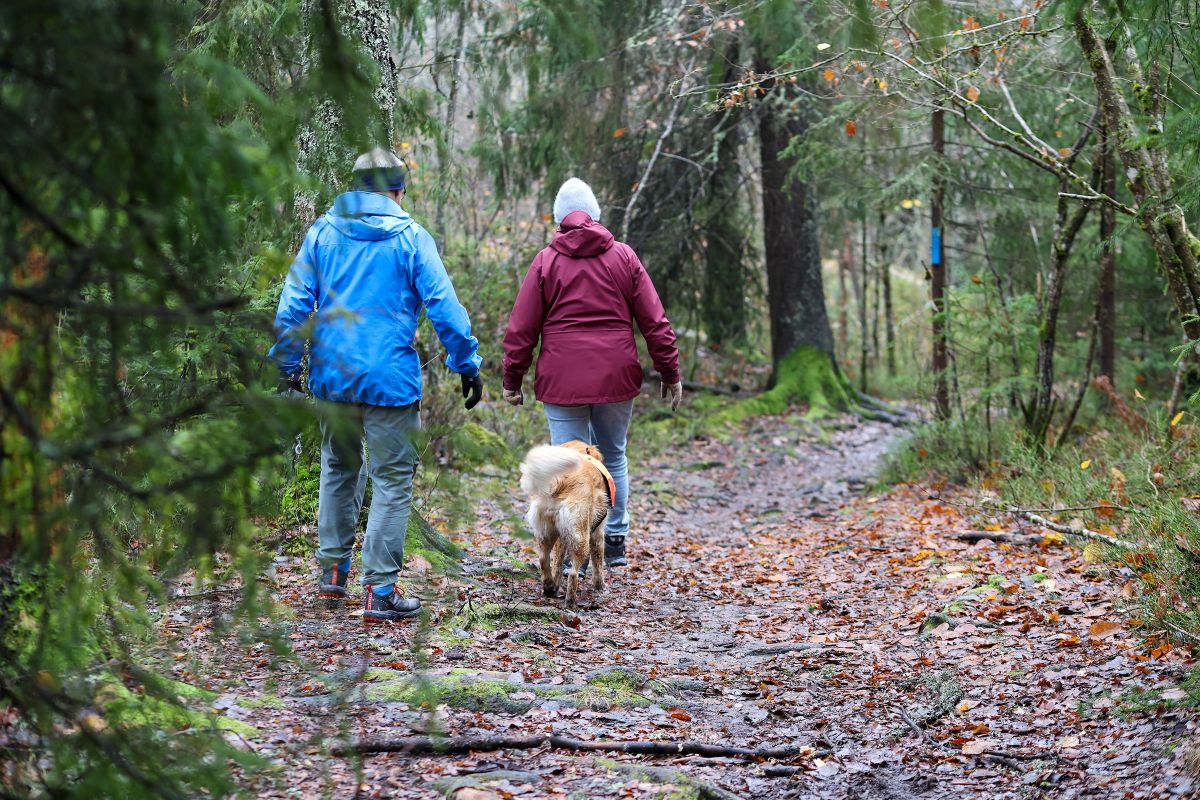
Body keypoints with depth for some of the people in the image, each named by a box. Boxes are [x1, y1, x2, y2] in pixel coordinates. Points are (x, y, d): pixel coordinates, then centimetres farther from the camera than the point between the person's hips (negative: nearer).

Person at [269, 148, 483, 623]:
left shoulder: (323, 233, 5)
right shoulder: (411, 239, -3)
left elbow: (293, 305, 4)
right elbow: (444, 308, -6)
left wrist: (287, 364, 11)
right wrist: (468, 364, 1)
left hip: (331, 375, 4)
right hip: (391, 379, -4)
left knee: (338, 468, 21)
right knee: (392, 480, 1)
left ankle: (333, 569, 24)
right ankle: (379, 589, -3)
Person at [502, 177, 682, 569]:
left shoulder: (546, 261, 0)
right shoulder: (623, 257, 4)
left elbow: (521, 329, 0)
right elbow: (654, 321, 4)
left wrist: (512, 380, 8)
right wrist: (670, 372, 10)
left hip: (562, 381, -2)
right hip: (616, 378, 2)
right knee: (613, 458, 17)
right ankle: (615, 542, 21)